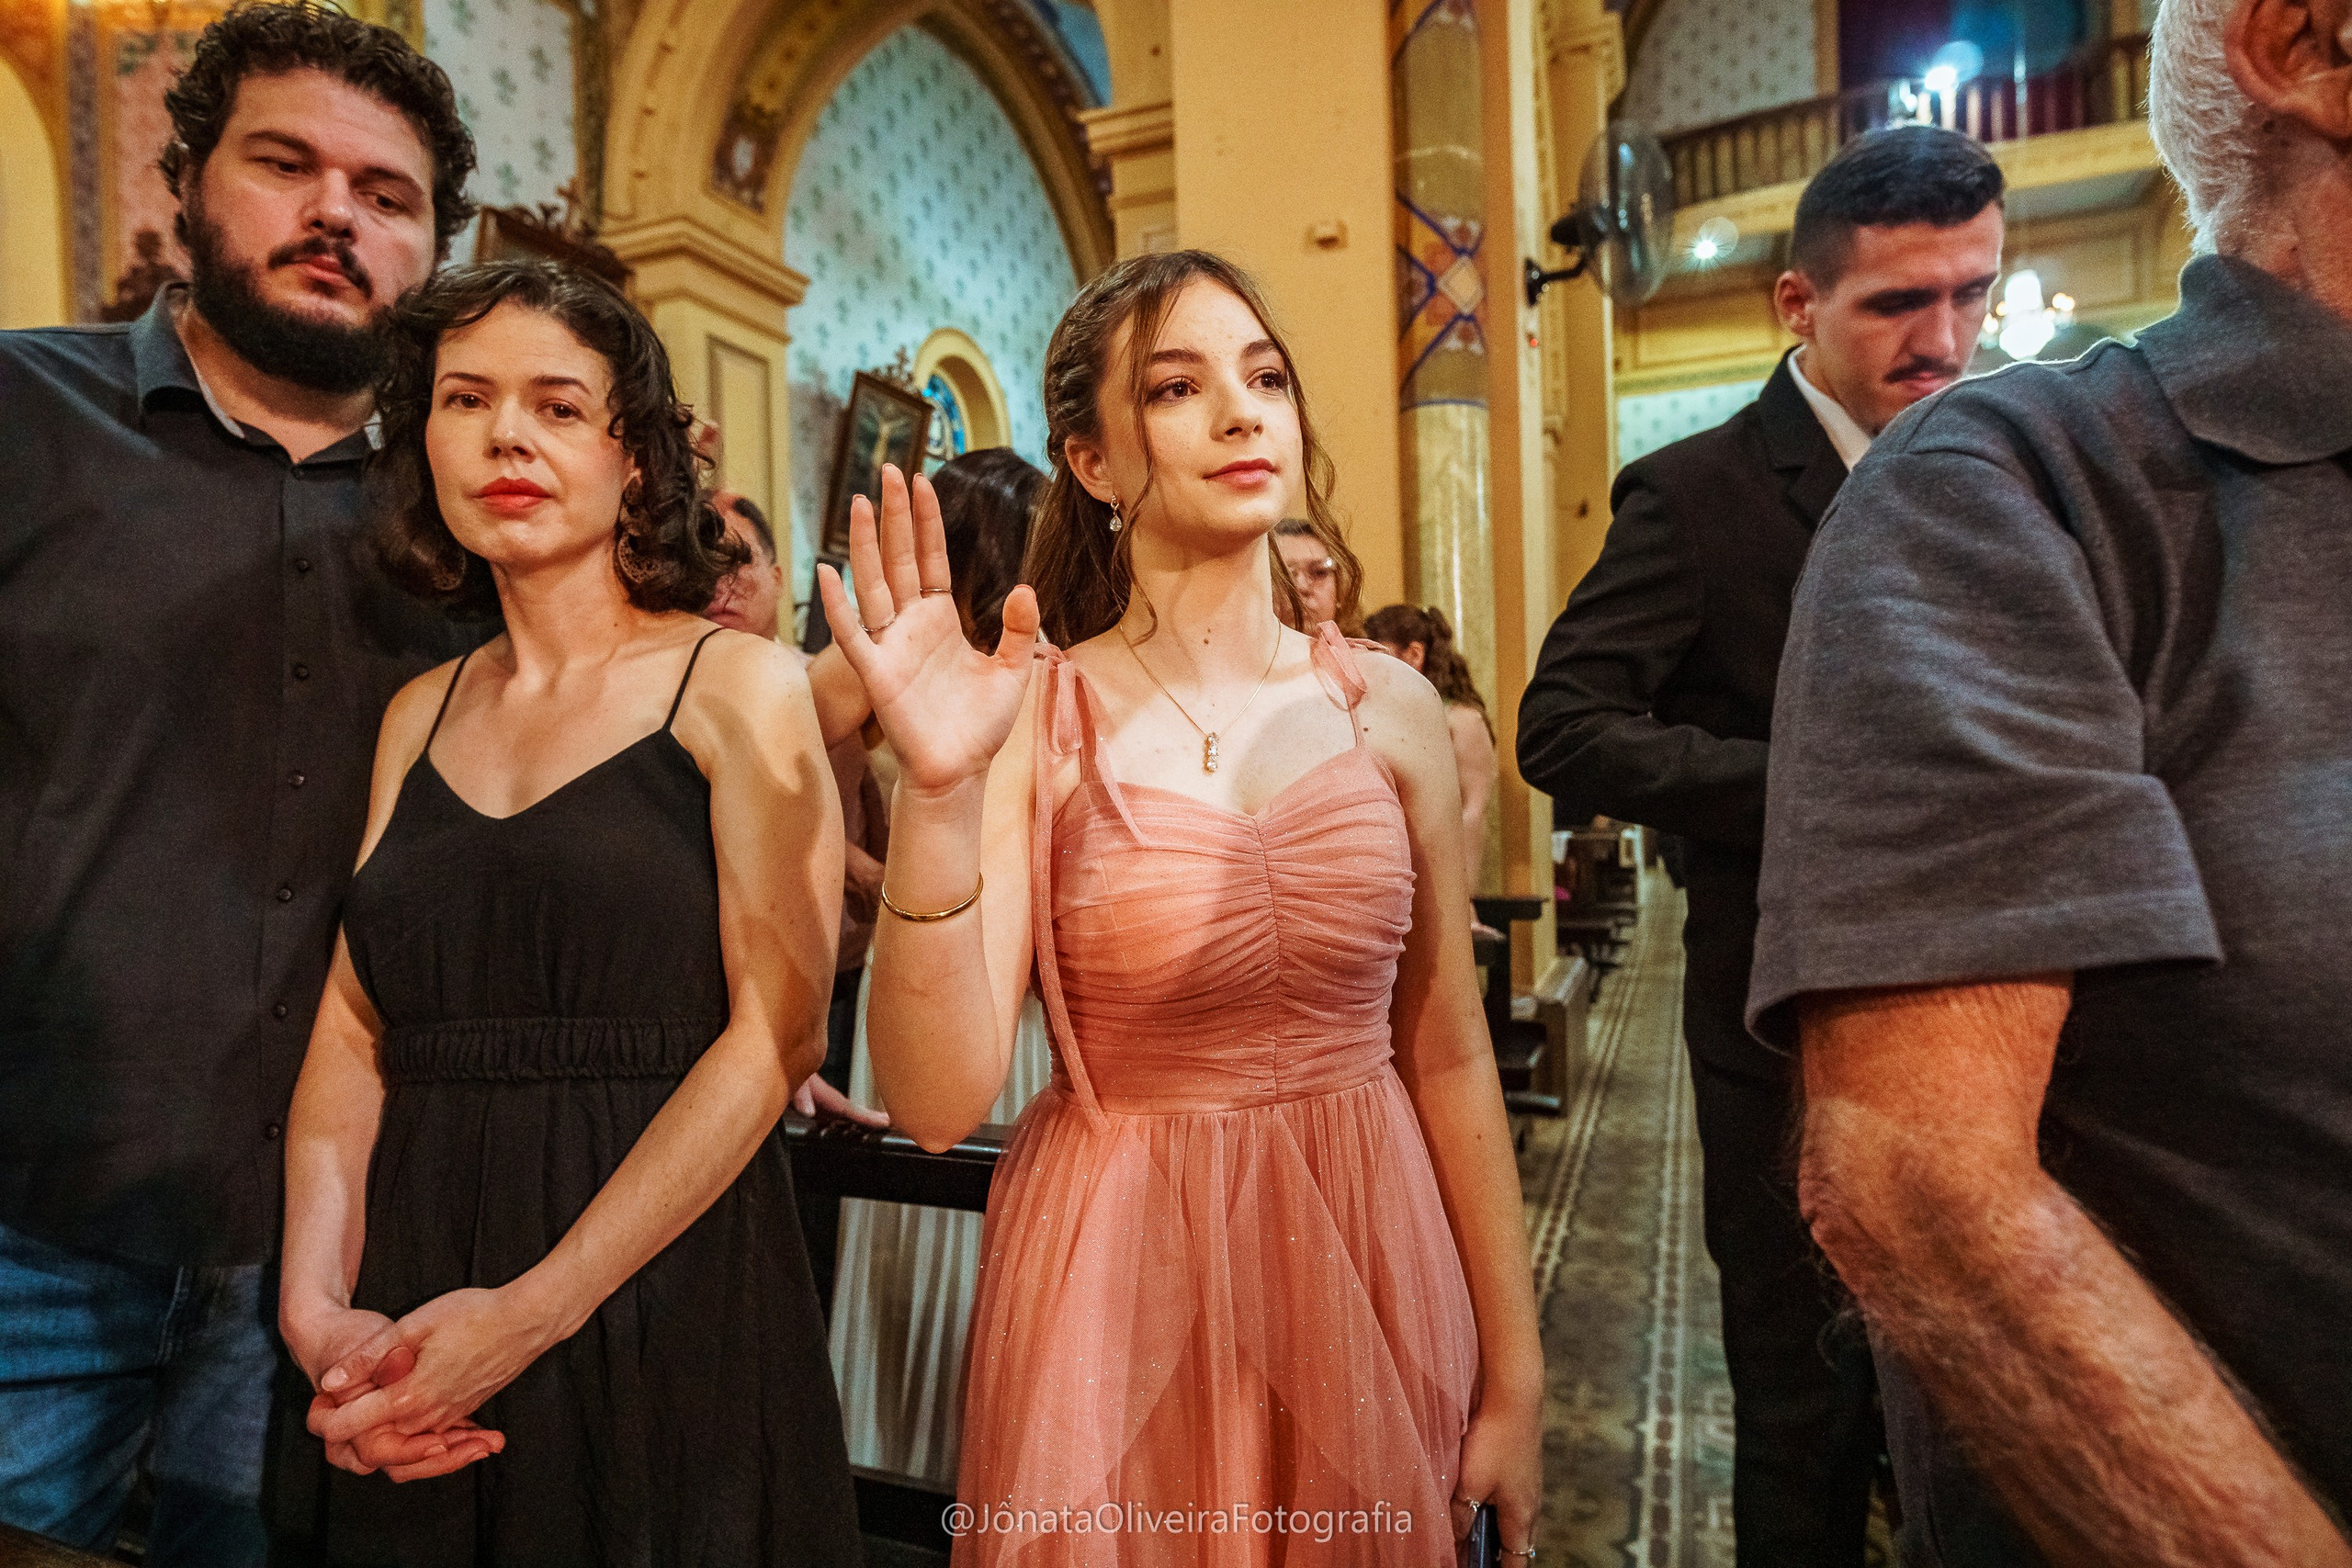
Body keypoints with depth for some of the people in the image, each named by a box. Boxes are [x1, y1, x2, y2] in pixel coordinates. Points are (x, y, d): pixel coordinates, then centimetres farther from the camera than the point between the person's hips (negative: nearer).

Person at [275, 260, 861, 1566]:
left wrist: (532, 1309, -17)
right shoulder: (421, 714, 8)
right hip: (415, 1303, 5)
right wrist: (317, 1301, -9)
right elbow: (353, 1027, 5)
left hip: (664, 1304, -4)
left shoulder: (739, 686, -8)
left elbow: (777, 1032, -15)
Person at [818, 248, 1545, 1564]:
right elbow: (940, 1100, -18)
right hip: (1124, 1278, -2)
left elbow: (1451, 1054, 1)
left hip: (1371, 1266, 3)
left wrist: (1515, 1377, 4)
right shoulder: (1033, 721, -12)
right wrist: (937, 797, -32)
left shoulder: (1389, 706, -3)